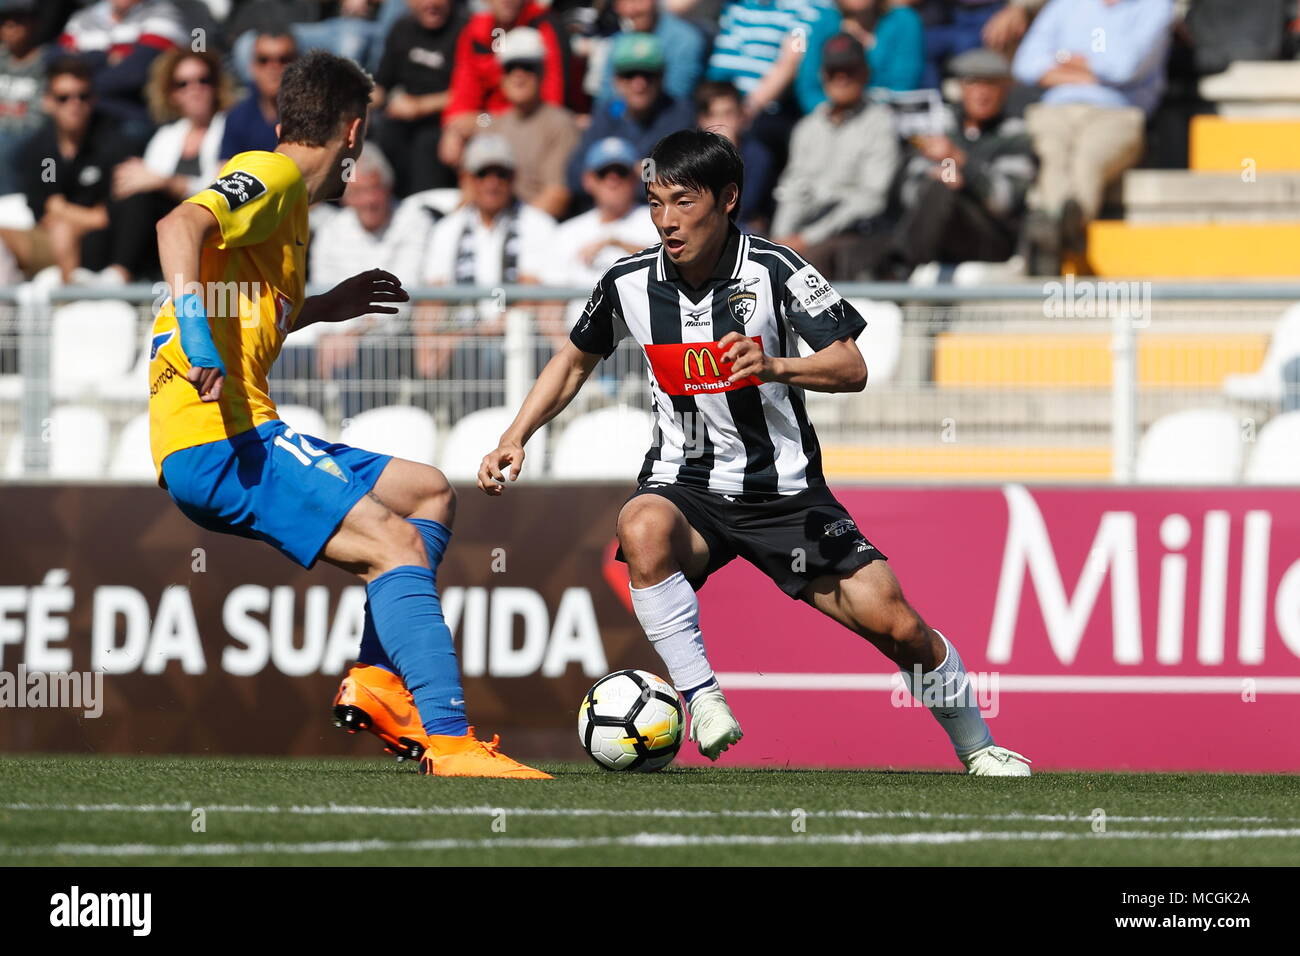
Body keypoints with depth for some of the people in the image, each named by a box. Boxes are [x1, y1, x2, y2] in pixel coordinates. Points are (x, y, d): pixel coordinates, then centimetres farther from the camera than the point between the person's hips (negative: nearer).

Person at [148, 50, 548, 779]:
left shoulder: (287, 202, 23)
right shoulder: (271, 177, -5)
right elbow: (182, 225, -25)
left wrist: (324, 309, 38)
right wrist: (195, 334, -36)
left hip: (243, 436, 10)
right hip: (215, 443, -10)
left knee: (429, 492, 17)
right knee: (396, 543, -19)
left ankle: (379, 679, 3)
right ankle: (448, 740, -26)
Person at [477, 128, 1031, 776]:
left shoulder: (773, 271, -12)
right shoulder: (629, 283, -4)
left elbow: (851, 370, -15)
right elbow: (574, 363, 14)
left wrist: (776, 366, -34)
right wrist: (514, 439, 3)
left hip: (782, 490, -1)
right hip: (685, 486, 1)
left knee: (893, 622, -7)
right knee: (643, 530, -37)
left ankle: (976, 748, 18)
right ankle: (702, 700, -30)